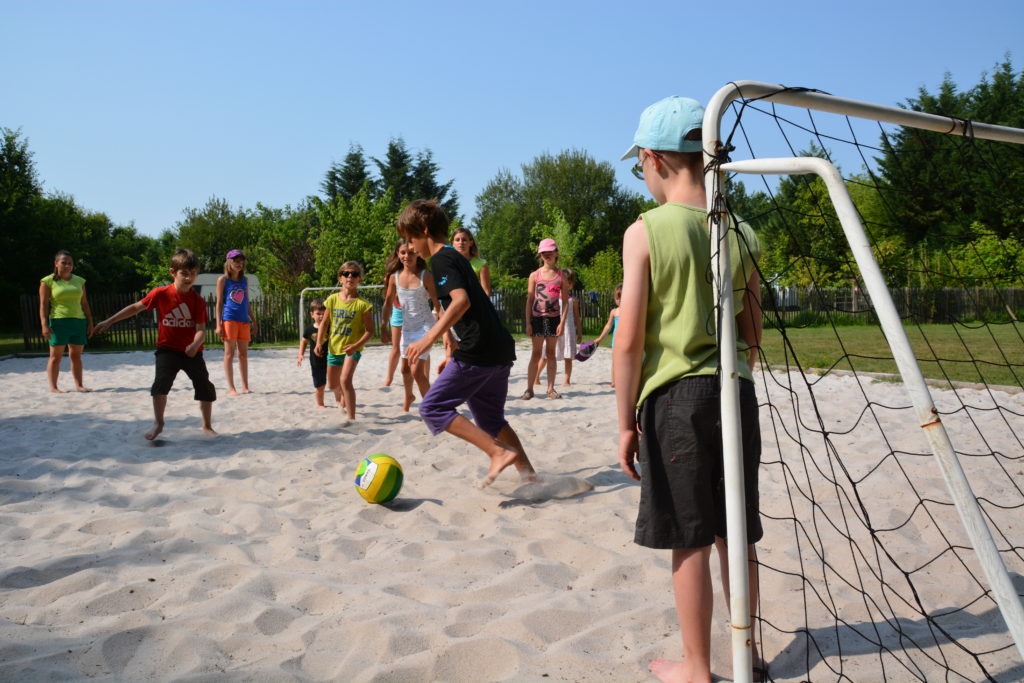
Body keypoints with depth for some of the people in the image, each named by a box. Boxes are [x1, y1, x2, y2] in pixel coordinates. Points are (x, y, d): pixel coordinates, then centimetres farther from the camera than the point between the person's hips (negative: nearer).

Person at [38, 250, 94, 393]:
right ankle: (53, 387, 1)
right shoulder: (48, 282, 0)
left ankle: (79, 385, 12)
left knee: (76, 355, 7)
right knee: (56, 355, -2)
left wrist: (90, 322, 10)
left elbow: (84, 304, 15)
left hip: (79, 322, 4)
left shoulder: (79, 281, 13)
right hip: (59, 322, -4)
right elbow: (43, 305, -4)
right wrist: (44, 325, -13)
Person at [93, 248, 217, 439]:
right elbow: (136, 307, 1)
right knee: (161, 382, -17)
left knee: (206, 388, 1)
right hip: (167, 349, 0)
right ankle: (158, 424, -1)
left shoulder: (198, 301, -11)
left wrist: (195, 345, -38)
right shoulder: (161, 294, -10)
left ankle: (207, 426, 19)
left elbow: (201, 329, -16)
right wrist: (109, 322, 4)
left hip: (192, 351, 1)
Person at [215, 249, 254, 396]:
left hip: (243, 320, 5)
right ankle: (231, 388, -1)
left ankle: (245, 387, 12)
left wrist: (253, 321, 15)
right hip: (229, 319, -5)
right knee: (229, 354, -3)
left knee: (243, 354, 7)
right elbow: (219, 302, -1)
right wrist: (219, 324, -7)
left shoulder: (244, 280, 14)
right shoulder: (223, 280, 1)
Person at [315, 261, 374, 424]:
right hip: (334, 347, 5)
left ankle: (351, 416, -16)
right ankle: (342, 401, 53)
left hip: (352, 349, -5)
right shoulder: (333, 299, -2)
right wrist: (319, 342, -7)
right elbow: (324, 323, 5)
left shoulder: (362, 304, -13)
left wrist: (356, 345, -26)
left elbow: (369, 330, -13)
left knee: (345, 379, -25)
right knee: (333, 384, 20)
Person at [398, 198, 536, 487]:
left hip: (479, 351, -10)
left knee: (433, 407, -4)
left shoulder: (440, 259, -7)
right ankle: (527, 471, 20)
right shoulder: (455, 257, 23)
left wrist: (429, 338, -25)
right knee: (491, 418, 21)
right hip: (500, 348, 10)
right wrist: (452, 352, 31)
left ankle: (500, 452, -12)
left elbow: (461, 300, -23)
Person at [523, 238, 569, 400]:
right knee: (536, 353, 1)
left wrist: (562, 322, -7)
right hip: (537, 318, 0)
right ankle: (529, 388, 6)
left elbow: (565, 301, 2)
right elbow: (529, 300, 3)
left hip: (554, 318, 0)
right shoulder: (534, 275, 4)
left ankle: (551, 389, 12)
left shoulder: (561, 276, 4)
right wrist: (528, 323, -3)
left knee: (551, 353, 7)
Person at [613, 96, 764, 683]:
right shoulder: (740, 232, 6)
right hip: (735, 392, 5)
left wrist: (626, 422, -3)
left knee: (691, 540, 6)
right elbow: (754, 331, 12)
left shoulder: (646, 230, -10)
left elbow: (630, 340, -12)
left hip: (676, 395, -5)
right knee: (736, 535, 17)